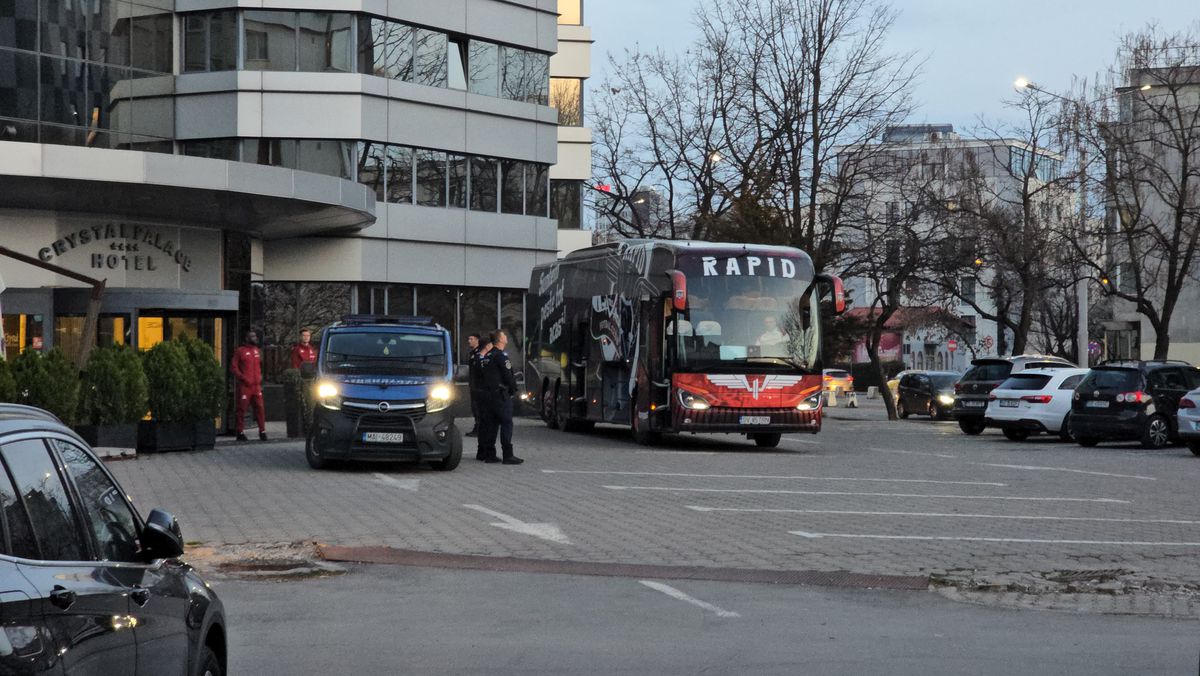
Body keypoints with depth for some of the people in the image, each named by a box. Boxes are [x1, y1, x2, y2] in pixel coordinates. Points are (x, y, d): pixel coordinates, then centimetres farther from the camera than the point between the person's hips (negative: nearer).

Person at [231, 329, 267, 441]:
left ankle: (262, 431, 2)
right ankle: (240, 432, 5)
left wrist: (260, 377, 14)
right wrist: (243, 378, -13)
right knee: (241, 408, -1)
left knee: (260, 408, -1)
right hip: (244, 385, -5)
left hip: (256, 386, 5)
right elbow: (233, 367, -5)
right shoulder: (240, 351, -2)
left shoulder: (257, 351, 15)